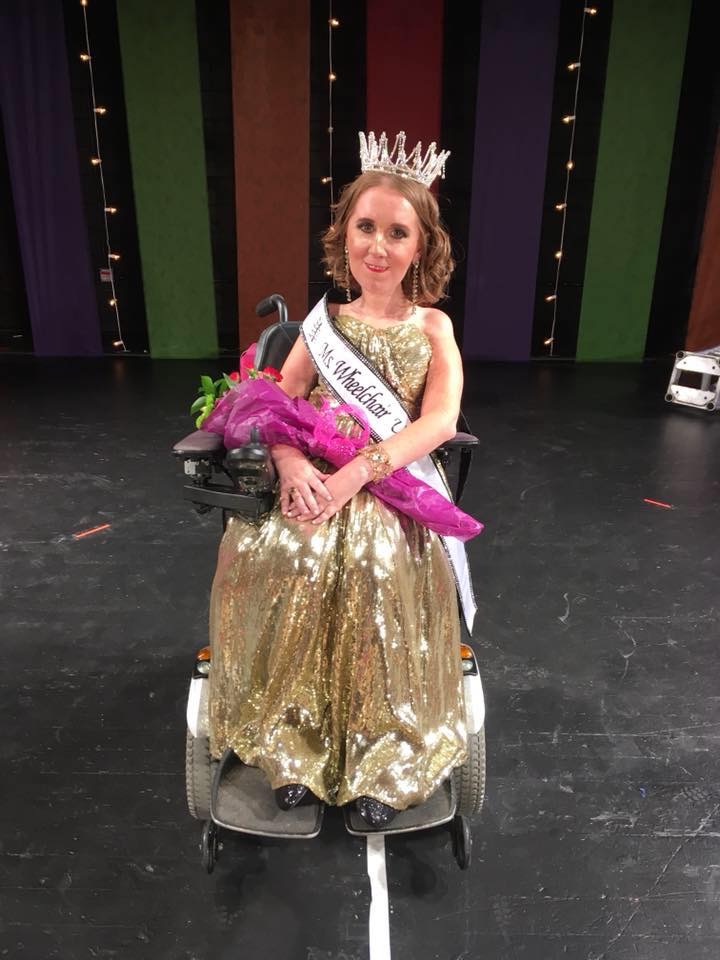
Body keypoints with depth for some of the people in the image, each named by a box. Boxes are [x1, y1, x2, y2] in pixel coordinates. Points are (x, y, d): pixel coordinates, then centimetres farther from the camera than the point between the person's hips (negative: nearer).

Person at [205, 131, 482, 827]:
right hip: (314, 479, 2)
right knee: (268, 552, -30)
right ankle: (293, 743, -9)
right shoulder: (323, 320, 16)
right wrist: (293, 464, -19)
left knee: (376, 564, -35)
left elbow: (440, 420, -6)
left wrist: (355, 473, -21)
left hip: (392, 489, -2)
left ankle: (383, 761, -13)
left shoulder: (432, 325, 11)